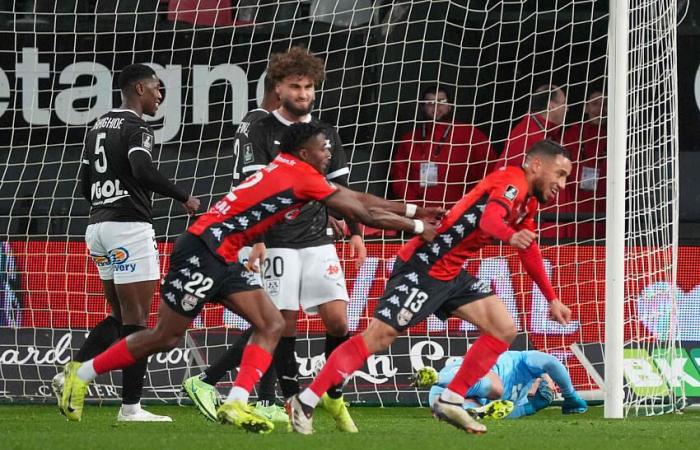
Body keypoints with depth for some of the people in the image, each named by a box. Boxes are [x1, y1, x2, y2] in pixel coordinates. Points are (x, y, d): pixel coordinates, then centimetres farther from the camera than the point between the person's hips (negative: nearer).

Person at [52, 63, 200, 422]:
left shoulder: (98, 128, 17)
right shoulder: (137, 130, -10)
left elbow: (85, 184, 21)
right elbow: (143, 171, -26)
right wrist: (184, 198, -16)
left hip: (97, 226, 9)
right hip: (129, 227, -9)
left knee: (119, 316, 15)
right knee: (136, 319, -5)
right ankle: (130, 407, -6)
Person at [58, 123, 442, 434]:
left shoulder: (291, 171, 13)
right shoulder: (302, 176, -12)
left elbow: (358, 199, 20)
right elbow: (364, 214, -8)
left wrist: (412, 210, 19)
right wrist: (416, 227, 1)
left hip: (222, 260, 10)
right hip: (201, 252, -10)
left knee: (272, 325, 0)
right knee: (166, 338, -4)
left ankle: (235, 404, -9)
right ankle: (81, 374, 9)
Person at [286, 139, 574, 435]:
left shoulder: (528, 200, 14)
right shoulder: (513, 181, -15)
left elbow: (530, 251, 29)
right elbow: (489, 218, -37)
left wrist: (552, 300, 31)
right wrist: (510, 236, -58)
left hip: (451, 273, 10)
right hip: (423, 266, -10)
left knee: (505, 330, 1)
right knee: (378, 338, -11)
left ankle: (450, 402, 7)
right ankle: (304, 403, -4)